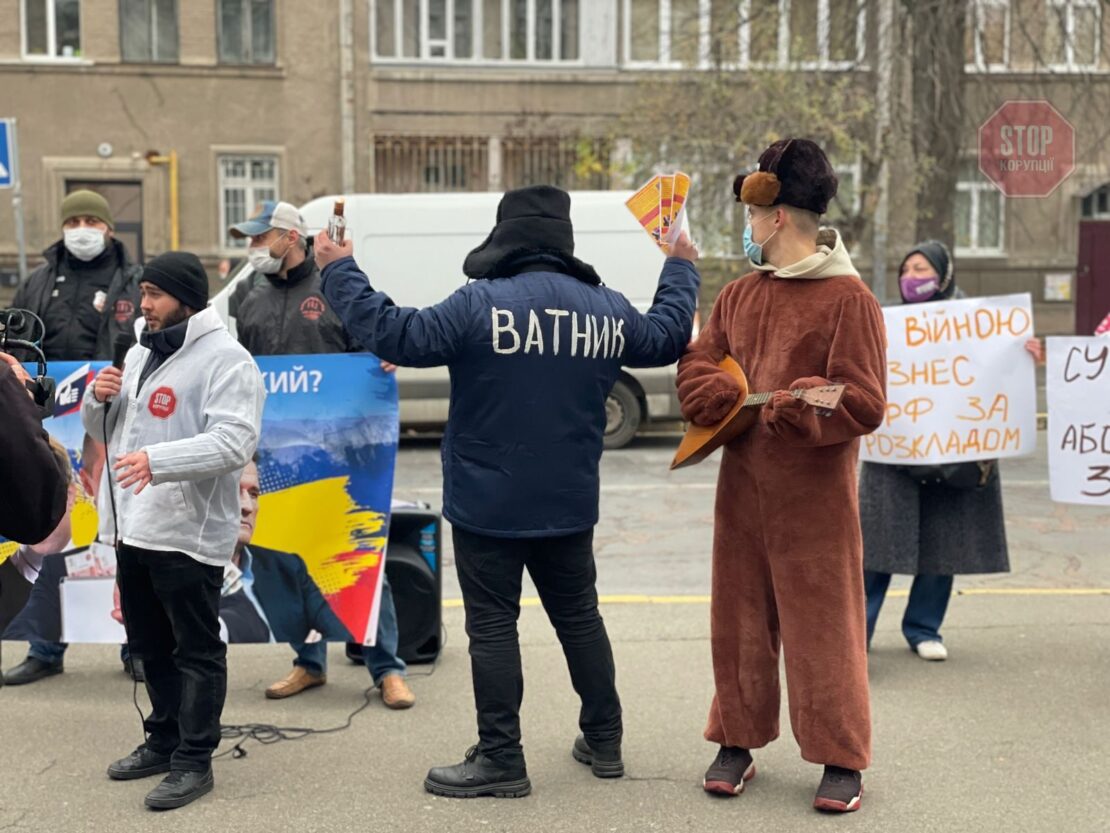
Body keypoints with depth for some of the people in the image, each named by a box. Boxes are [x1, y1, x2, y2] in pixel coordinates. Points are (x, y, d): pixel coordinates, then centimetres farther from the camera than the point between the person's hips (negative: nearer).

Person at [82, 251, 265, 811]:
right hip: (131, 526, 9)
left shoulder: (226, 359, -13)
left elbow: (234, 442, -25)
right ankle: (164, 741, 34)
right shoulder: (140, 353, 15)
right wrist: (100, 400, -1)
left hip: (187, 531, -9)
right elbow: (106, 430, 22)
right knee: (150, 645, 19)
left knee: (196, 650, 1)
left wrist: (157, 460, -35)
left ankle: (194, 762, 10)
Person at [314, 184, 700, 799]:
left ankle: (501, 760, 9)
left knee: (492, 627, 4)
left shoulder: (481, 303, -16)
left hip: (488, 506, -5)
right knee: (579, 618, 18)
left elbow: (396, 336, -17)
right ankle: (604, 741, 28)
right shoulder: (608, 309, 1)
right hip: (569, 506, 5)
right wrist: (681, 268, 35)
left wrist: (339, 270, -5)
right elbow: (667, 338, 18)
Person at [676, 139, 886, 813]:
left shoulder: (848, 297, -10)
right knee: (739, 620, 12)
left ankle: (841, 761, 15)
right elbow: (697, 366, 12)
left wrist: (787, 408, -25)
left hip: (816, 495, -6)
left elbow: (864, 404, -15)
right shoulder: (742, 293, 10)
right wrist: (729, 400, -8)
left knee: (823, 626, 1)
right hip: (743, 486, 6)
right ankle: (737, 745, 26)